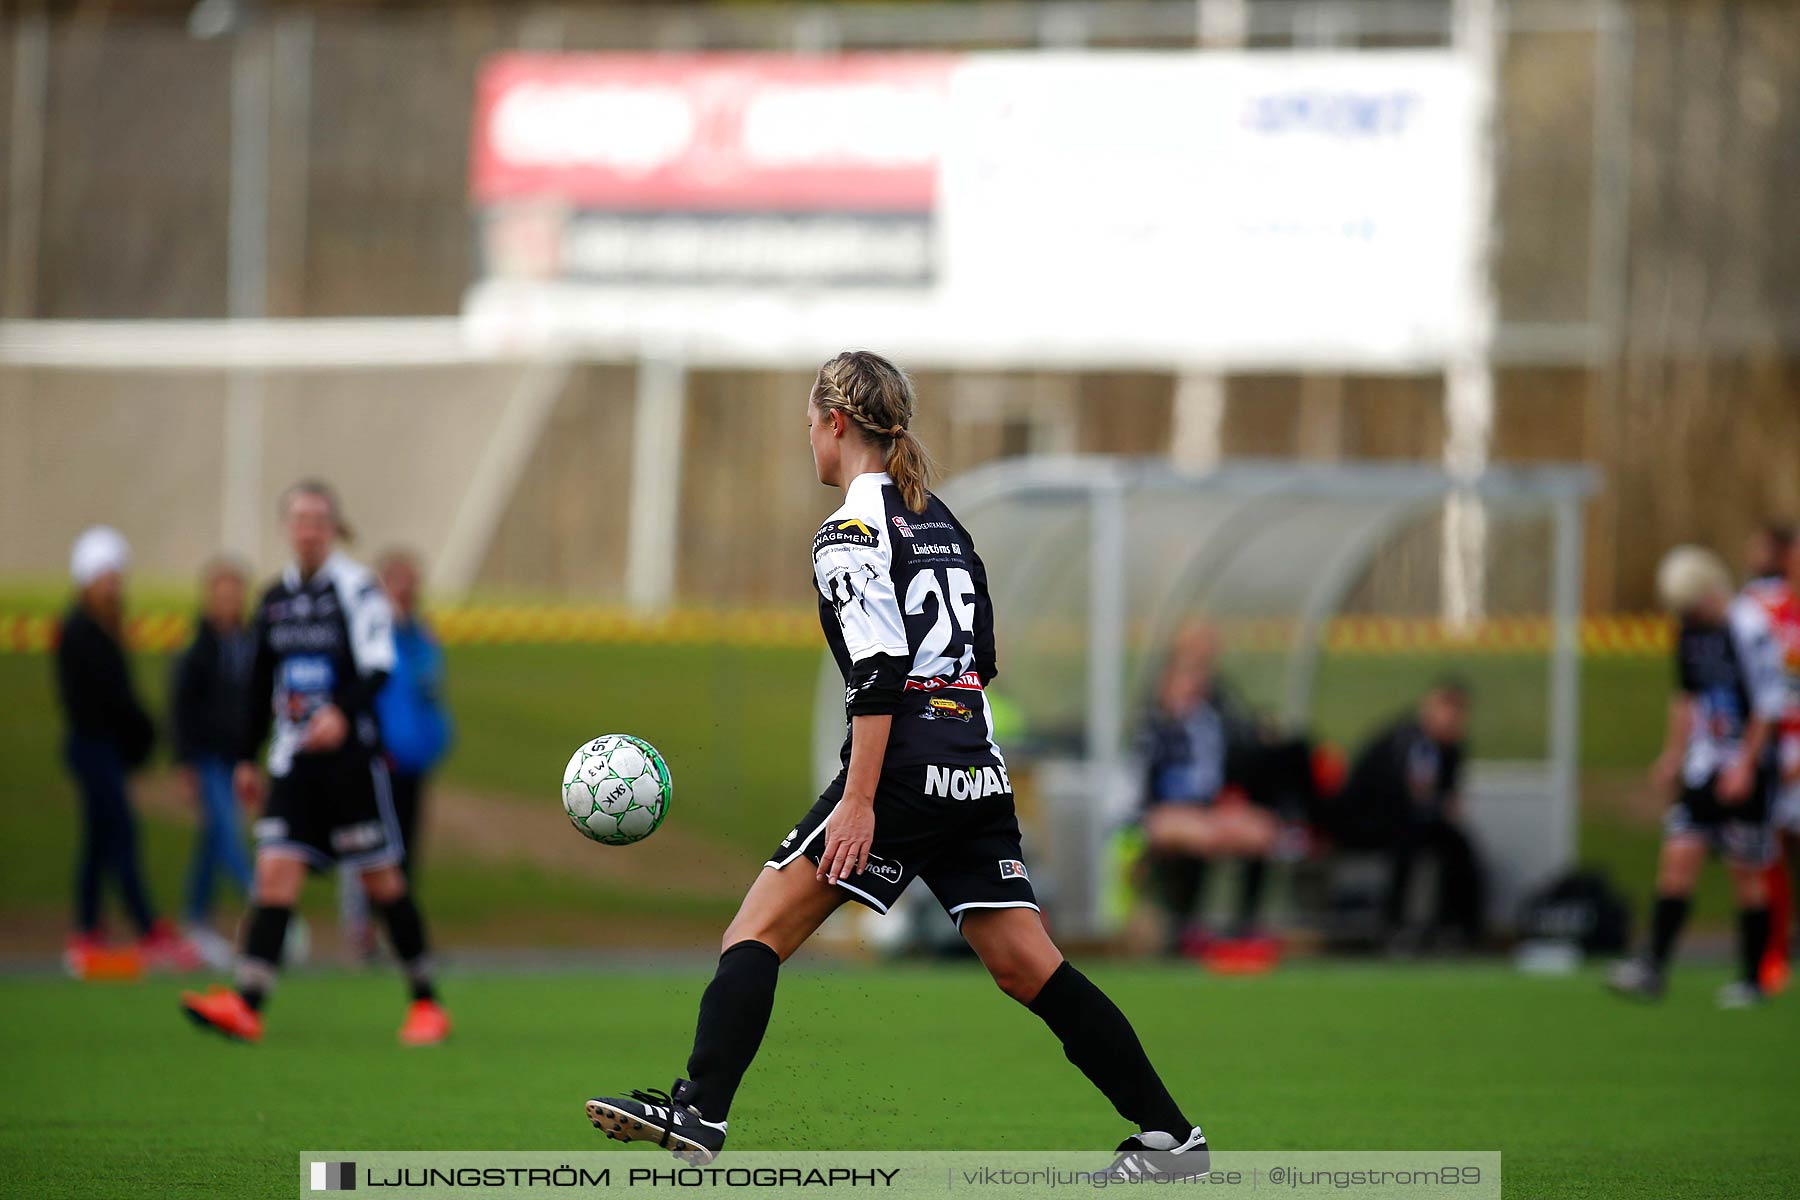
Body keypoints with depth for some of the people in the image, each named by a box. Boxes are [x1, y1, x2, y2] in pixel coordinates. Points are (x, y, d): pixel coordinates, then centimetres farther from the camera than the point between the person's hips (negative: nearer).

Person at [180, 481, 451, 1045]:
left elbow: (378, 667, -15)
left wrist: (342, 712, -32)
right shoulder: (275, 598, 12)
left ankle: (427, 1003, 14)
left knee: (381, 879, 1)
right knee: (276, 871, -8)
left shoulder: (356, 587, -5)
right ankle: (247, 1006, -18)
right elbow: (261, 685, 20)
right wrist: (247, 758, 19)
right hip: (294, 760, 5)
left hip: (350, 752, -5)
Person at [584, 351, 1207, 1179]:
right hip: (977, 773, 8)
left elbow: (879, 673, -16)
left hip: (903, 770, -8)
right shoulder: (939, 520, 18)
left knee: (758, 930, -5)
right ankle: (1170, 1134, 2)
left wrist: (860, 800, -19)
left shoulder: (852, 531, -7)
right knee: (1026, 966, 7)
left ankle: (698, 1115, -18)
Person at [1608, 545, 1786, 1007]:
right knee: (1678, 856, -5)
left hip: (1745, 773, -6)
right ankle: (1654, 966, -8)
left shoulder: (1749, 626, -15)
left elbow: (1769, 703, -14)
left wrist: (1745, 765, -16)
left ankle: (1751, 979, 11)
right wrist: (1674, 754, 19)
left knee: (1746, 873, 0)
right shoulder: (1690, 631, 8)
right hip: (1704, 768, 6)